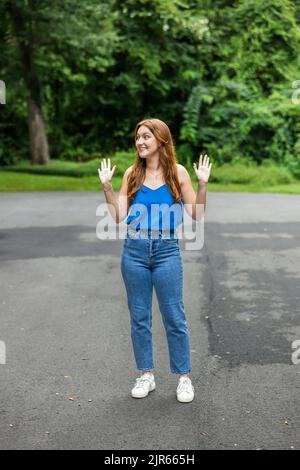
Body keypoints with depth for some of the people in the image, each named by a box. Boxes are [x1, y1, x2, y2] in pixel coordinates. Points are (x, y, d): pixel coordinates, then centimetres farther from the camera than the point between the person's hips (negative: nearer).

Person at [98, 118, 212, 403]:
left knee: (174, 317, 2)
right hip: (134, 250, 2)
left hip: (166, 250, -2)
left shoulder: (177, 172, 1)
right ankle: (146, 375, 21)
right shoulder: (132, 174, 5)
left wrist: (202, 185, -12)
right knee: (139, 316, 9)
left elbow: (196, 215, -1)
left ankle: (184, 378, 13)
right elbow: (119, 216, 1)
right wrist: (107, 187, -7)